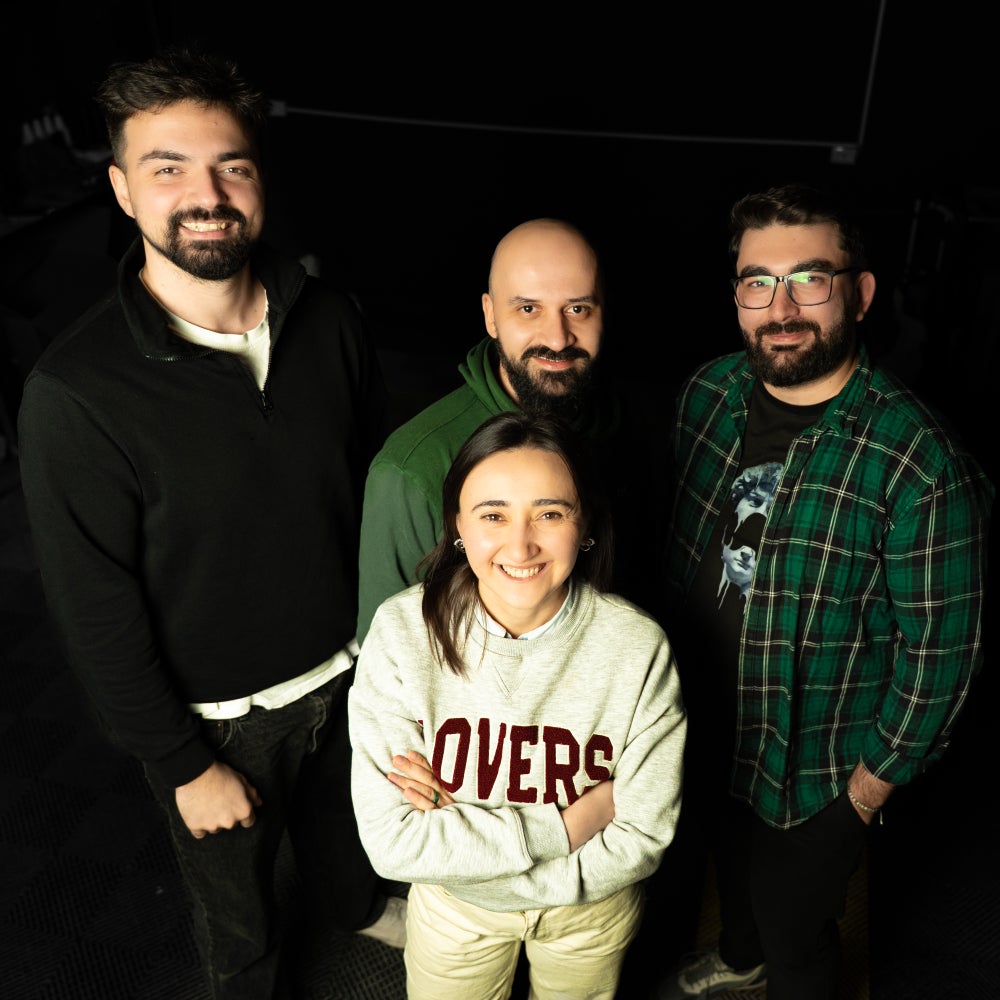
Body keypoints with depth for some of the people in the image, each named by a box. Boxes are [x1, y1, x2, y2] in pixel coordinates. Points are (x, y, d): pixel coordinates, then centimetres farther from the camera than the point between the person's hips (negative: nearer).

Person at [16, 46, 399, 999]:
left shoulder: (328, 320, -12)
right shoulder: (74, 392, -26)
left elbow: (377, 485, 0)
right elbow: (96, 614, -18)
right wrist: (183, 762, -11)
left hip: (347, 668, 4)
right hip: (215, 715, -3)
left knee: (344, 818, 33)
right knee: (236, 898, 25)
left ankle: (347, 902, 67)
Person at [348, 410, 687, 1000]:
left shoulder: (638, 647, -27)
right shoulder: (403, 632, -26)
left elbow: (641, 840, -21)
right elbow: (392, 840, -25)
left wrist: (456, 823, -26)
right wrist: (567, 824, -28)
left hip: (592, 903, 0)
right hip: (451, 905, 1)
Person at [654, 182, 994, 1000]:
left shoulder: (922, 464, -28)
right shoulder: (710, 391, -10)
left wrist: (876, 778, -11)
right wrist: (665, 670, 9)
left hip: (817, 774, -6)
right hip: (701, 729, 6)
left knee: (794, 933, 19)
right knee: (728, 864, 33)